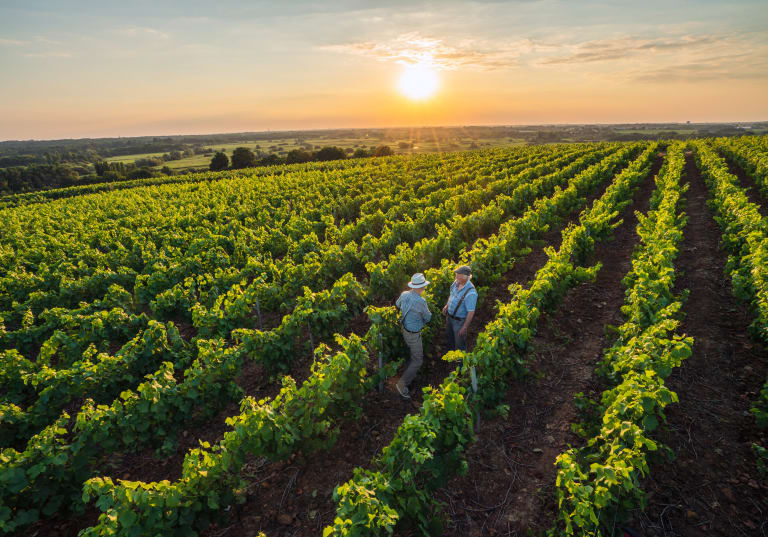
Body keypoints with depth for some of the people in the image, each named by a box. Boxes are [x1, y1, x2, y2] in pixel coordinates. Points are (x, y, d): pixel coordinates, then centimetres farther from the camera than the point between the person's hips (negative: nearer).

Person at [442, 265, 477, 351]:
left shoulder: (471, 293, -34)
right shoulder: (456, 282, -12)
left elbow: (471, 312, -26)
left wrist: (464, 327, -21)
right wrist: (447, 306, 10)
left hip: (459, 321, -8)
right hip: (449, 316, 8)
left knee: (459, 343, 12)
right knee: (449, 337, 29)